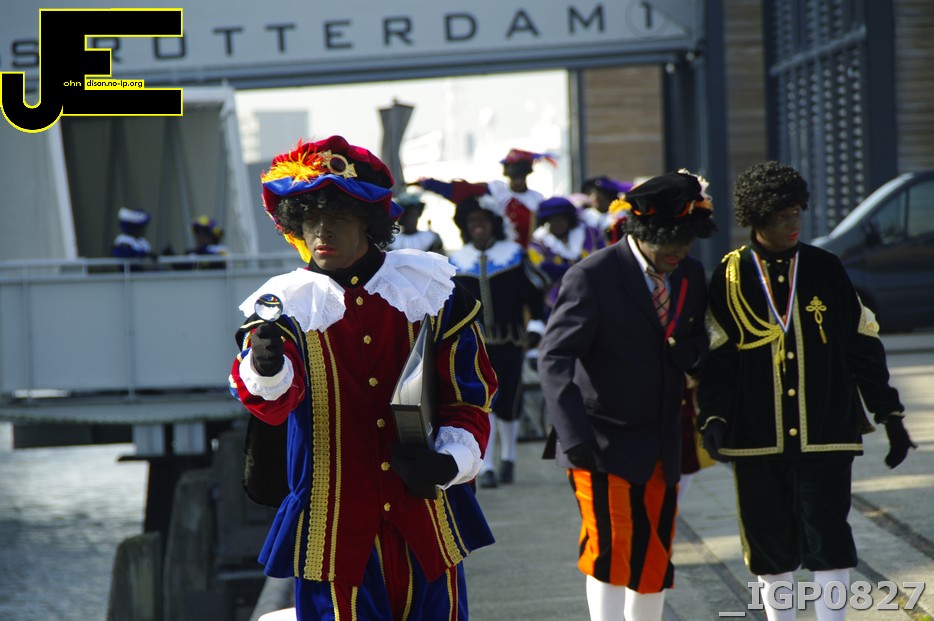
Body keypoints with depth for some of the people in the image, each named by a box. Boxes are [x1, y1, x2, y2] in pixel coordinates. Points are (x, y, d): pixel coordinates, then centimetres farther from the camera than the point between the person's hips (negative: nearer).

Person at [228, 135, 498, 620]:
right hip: (335, 528, -2)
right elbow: (272, 399, -21)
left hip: (425, 517, 2)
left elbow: (471, 392, 9)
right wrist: (265, 371, -44)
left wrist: (451, 461, -9)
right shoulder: (287, 305, -2)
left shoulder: (429, 287, 4)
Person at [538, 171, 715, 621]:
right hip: (604, 444, -6)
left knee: (655, 562, 10)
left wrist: (690, 349, -6)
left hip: (662, 448, 6)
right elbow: (554, 358, -17)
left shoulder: (691, 275, 7)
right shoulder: (592, 277, -13)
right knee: (610, 547, -14)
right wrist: (573, 433, -28)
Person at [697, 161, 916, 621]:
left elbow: (864, 347, 7)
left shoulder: (825, 269, 3)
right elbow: (716, 355, 0)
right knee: (768, 538, 7)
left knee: (827, 533, -4)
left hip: (825, 434, 0)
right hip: (758, 439, 0)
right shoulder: (730, 277, 0)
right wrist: (713, 418, -14)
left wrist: (890, 415, 6)